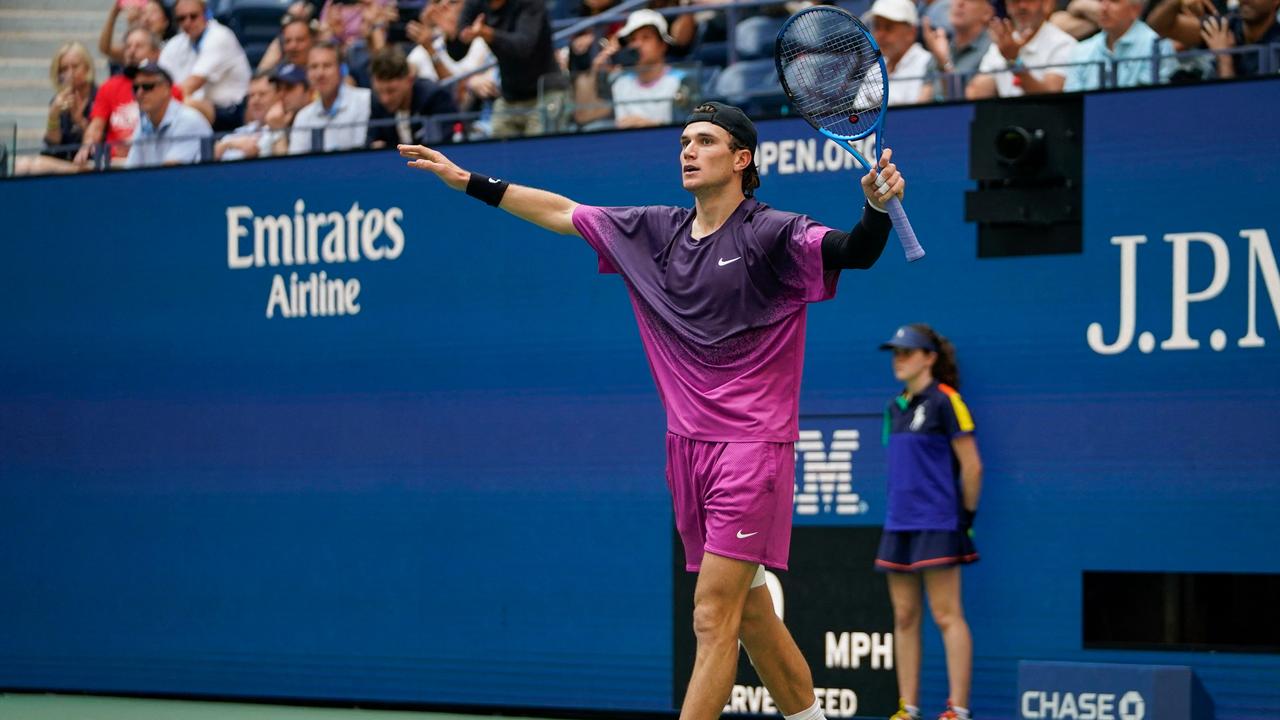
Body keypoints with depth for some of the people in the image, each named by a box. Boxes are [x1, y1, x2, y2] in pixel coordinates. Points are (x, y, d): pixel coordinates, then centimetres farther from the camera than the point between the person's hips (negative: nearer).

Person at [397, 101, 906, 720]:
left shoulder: (772, 234, -10)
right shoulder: (656, 231, 9)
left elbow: (856, 251, -24)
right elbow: (562, 212, 19)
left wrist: (877, 208, -45)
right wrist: (471, 182, 20)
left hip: (752, 446, -7)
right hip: (689, 447, 7)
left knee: (714, 617, -11)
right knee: (751, 618, 12)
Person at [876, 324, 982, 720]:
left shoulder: (945, 401, -8)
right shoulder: (894, 407, 15)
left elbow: (971, 466, -8)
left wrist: (966, 516, -4)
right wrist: (899, 509, 17)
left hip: (936, 523, -8)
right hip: (898, 523, 8)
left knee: (946, 616, -8)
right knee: (904, 617, 6)